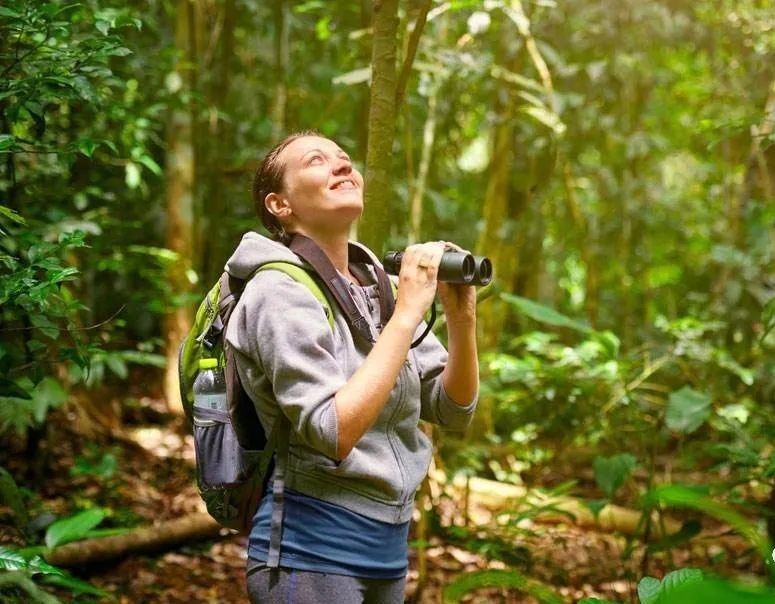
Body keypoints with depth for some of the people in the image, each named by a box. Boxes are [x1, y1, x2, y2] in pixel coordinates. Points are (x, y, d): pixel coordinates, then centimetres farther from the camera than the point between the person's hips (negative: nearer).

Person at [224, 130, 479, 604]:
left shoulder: (377, 286, 6)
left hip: (386, 550, 7)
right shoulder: (281, 291, -13)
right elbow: (331, 435, -24)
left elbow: (453, 410, 6)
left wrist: (462, 318, -10)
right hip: (311, 552, -7)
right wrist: (407, 313, -22)